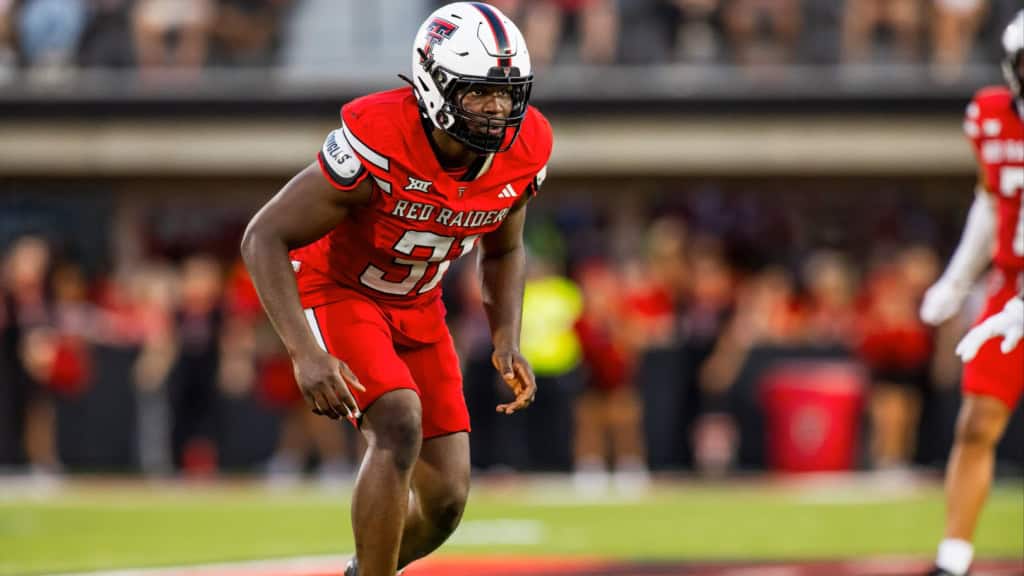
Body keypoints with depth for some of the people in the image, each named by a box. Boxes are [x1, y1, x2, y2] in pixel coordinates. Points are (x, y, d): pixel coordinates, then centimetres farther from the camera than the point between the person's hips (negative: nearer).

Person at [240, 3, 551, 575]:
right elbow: (264, 238, -26)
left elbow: (503, 252, 8)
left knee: (445, 499, 0)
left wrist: (507, 343, -7)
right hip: (336, 291, -6)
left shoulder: (522, 154, -14)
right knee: (399, 426, -30)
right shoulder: (376, 146, -32)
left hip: (418, 308, 6)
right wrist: (305, 353, -35)